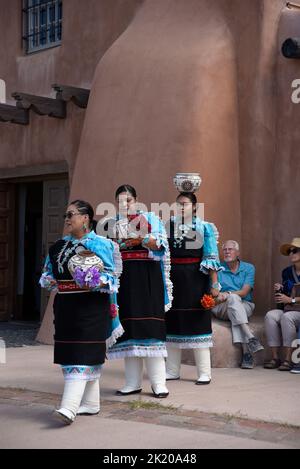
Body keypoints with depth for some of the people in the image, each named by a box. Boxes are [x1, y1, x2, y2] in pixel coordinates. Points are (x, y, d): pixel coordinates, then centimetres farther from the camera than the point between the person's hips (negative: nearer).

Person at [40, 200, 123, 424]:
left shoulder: (100, 244, -4)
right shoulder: (58, 246, 15)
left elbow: (112, 276, -6)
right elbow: (47, 273, 22)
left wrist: (95, 284, -24)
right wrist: (49, 281, 0)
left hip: (90, 308, -7)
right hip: (66, 307, 7)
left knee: (82, 355, -10)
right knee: (69, 353, 8)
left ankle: (70, 407, -19)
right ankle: (90, 403, 20)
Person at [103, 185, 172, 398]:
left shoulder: (151, 219, 8)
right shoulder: (110, 224, 17)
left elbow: (161, 245, -3)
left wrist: (140, 238, -16)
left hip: (147, 279, -3)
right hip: (122, 279, 3)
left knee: (149, 325, -8)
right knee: (129, 327, 0)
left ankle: (158, 382, -5)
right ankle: (133, 382, 6)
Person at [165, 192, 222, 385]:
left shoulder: (204, 228, -1)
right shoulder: (168, 226, 8)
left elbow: (211, 258, -3)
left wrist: (214, 284, -7)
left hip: (195, 280, -4)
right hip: (173, 279, 4)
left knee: (198, 323, -1)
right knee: (172, 322, 8)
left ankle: (204, 373, 6)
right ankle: (172, 371, 19)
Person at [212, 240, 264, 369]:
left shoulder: (248, 268, 8)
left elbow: (244, 292, -6)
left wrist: (227, 294, -22)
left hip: (245, 306, 0)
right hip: (221, 309, 0)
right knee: (233, 298, -34)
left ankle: (246, 353, -44)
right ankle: (251, 338, -46)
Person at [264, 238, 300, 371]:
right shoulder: (286, 272, 16)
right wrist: (279, 290, 1)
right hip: (287, 309, 6)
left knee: (287, 317, -35)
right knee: (270, 316, -23)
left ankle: (288, 359, -31)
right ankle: (275, 357, -24)